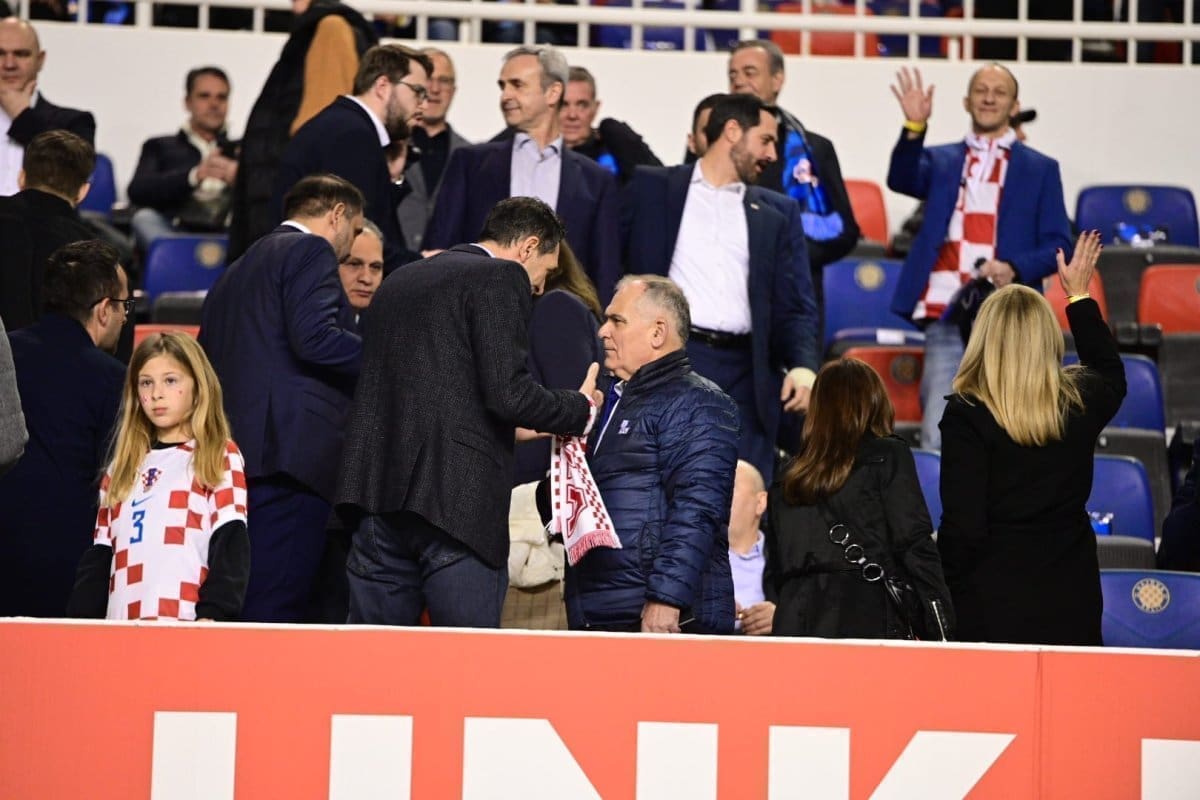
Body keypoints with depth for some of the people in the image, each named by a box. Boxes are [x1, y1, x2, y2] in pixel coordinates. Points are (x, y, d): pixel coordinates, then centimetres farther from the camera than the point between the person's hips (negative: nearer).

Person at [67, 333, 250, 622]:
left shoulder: (220, 458, 5)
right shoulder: (123, 466, 21)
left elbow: (230, 546, -4)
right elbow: (99, 556, 20)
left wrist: (212, 616, -15)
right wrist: (81, 619, 9)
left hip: (187, 621, -5)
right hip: (122, 624, 5)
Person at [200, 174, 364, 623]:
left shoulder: (237, 271, 27)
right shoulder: (311, 251, 0)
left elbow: (207, 358, 24)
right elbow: (314, 337, -16)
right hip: (290, 448, -9)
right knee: (275, 609, -11)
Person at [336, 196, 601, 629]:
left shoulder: (398, 281, 22)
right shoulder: (501, 277, -2)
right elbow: (508, 394, -13)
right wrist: (582, 408, 5)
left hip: (377, 496, 7)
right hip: (459, 497, -7)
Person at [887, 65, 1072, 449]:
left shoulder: (1040, 169, 12)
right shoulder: (941, 161, 15)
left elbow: (1058, 245, 7)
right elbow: (901, 180, -6)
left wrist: (1014, 269, -12)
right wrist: (914, 128, -23)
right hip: (947, 318, 1)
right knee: (937, 442, -4)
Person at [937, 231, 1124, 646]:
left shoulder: (967, 414, -11)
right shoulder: (1081, 403, 1)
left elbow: (962, 525, -13)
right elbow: (1111, 373, 28)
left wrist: (943, 603, -3)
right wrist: (1080, 296, 38)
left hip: (993, 600, -4)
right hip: (1071, 600, 4)